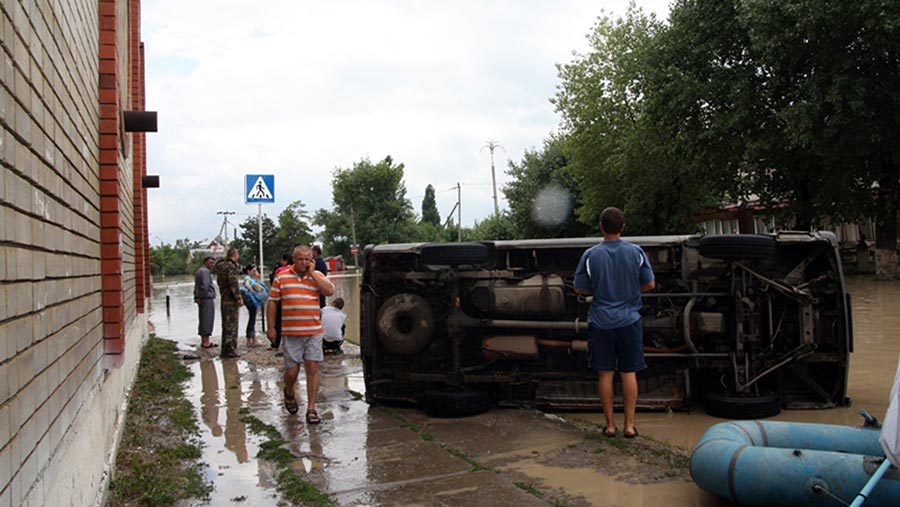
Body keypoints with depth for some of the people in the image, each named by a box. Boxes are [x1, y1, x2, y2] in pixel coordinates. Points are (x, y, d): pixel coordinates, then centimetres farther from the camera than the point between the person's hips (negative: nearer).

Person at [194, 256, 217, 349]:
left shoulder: (199, 270, 20)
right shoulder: (205, 271, -13)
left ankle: (203, 341, 19)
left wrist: (196, 297, 16)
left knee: (203, 320, 13)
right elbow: (205, 285, -23)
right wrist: (200, 296, -15)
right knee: (208, 320, -7)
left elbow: (196, 286, 21)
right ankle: (206, 342, -6)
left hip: (202, 299, 10)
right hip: (208, 299, -10)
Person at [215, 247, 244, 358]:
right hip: (231, 300, -9)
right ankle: (230, 350, -3)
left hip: (224, 299, 9)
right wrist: (239, 297, -17)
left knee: (226, 325, 15)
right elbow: (233, 282, -20)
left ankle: (225, 350, 22)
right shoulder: (230, 266, -15)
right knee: (231, 325, -5)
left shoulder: (221, 266, 14)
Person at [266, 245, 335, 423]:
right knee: (292, 370, 3)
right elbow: (272, 302, 7)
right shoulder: (282, 277, 4)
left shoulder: (317, 275, 6)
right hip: (290, 333, -1)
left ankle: (311, 409, 8)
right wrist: (271, 327, 3)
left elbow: (330, 291, -12)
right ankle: (289, 393, 37)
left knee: (312, 369, 0)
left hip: (314, 332, 1)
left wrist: (312, 273, -9)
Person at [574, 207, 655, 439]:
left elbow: (580, 289, -2)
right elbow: (650, 284, 2)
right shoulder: (636, 252, -4)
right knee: (629, 373, 8)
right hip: (629, 321, 1)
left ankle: (610, 425, 14)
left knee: (605, 374, 7)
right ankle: (629, 425, 12)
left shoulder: (591, 255, -7)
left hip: (601, 322, -1)